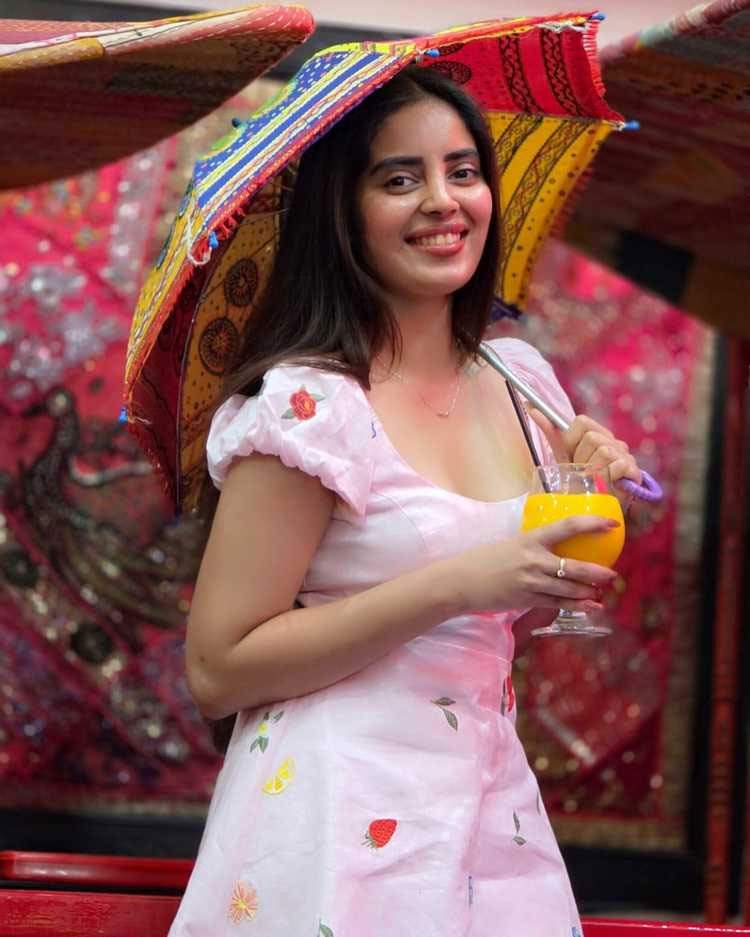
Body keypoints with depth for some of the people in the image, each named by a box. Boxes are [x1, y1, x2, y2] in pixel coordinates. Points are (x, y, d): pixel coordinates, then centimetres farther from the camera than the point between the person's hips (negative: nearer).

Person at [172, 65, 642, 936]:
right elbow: (217, 670, -17)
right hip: (339, 839, -6)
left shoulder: (517, 377, 7)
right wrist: (456, 584, -22)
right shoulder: (311, 404, -14)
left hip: (493, 816, 7)